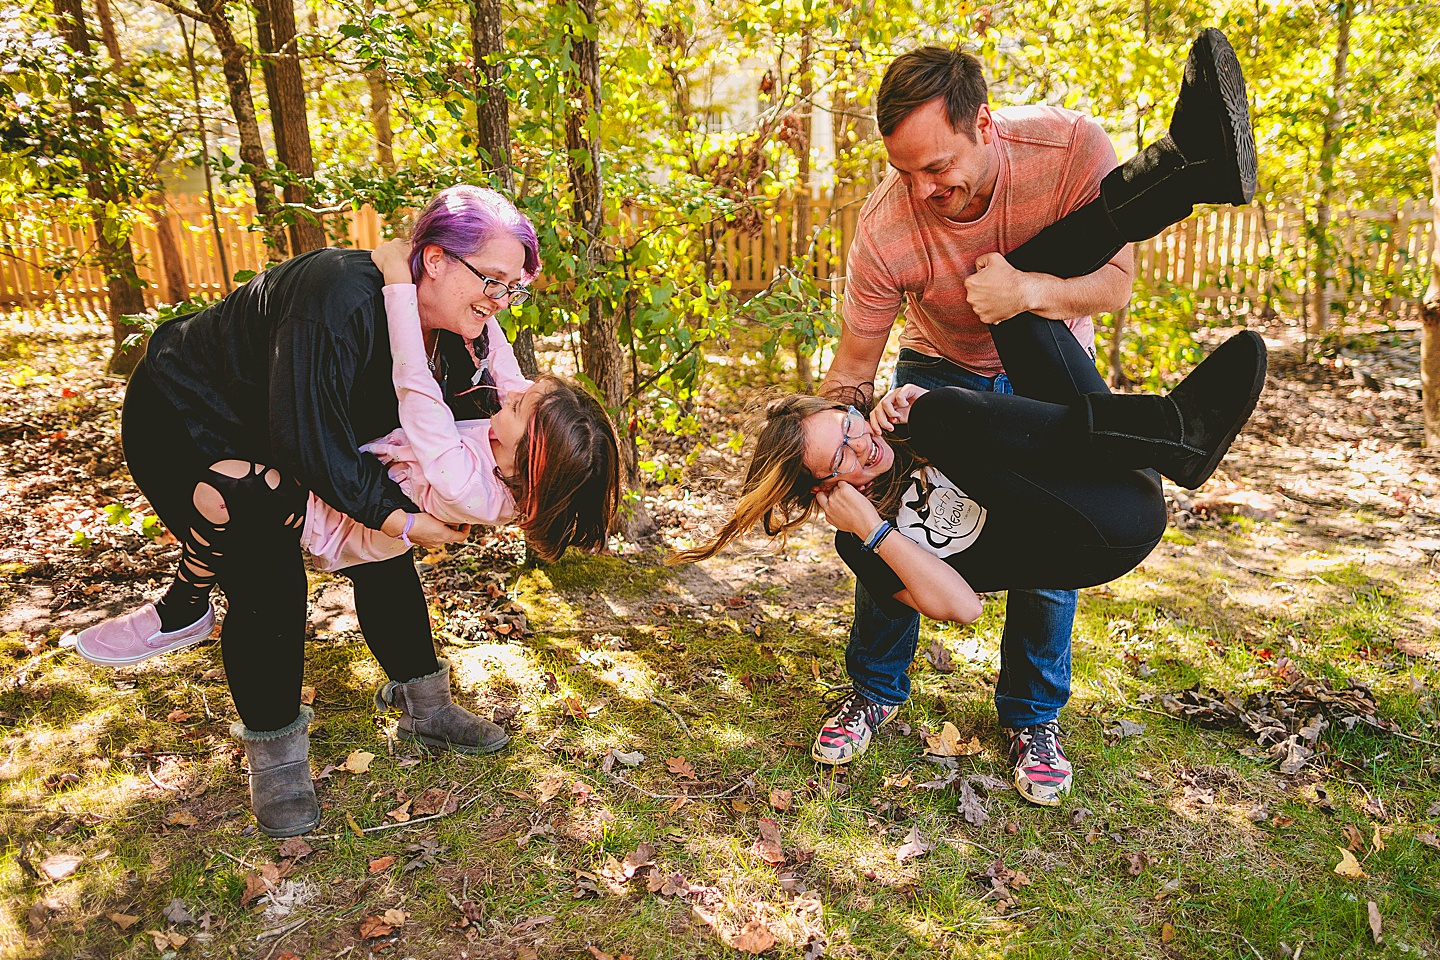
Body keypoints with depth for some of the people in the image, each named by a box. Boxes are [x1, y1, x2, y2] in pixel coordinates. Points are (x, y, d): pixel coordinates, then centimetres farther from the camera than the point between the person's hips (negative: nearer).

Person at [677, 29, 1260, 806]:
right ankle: (875, 693, 13)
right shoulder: (884, 230, -30)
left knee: (1052, 537, -6)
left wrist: (1033, 290, -40)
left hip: (1046, 369, 1)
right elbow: (852, 369, -18)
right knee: (882, 513, -11)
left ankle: (1032, 718, 17)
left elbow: (1115, 283, -18)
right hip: (941, 370, 0)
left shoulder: (1068, 146, -29)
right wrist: (802, 473, -29)